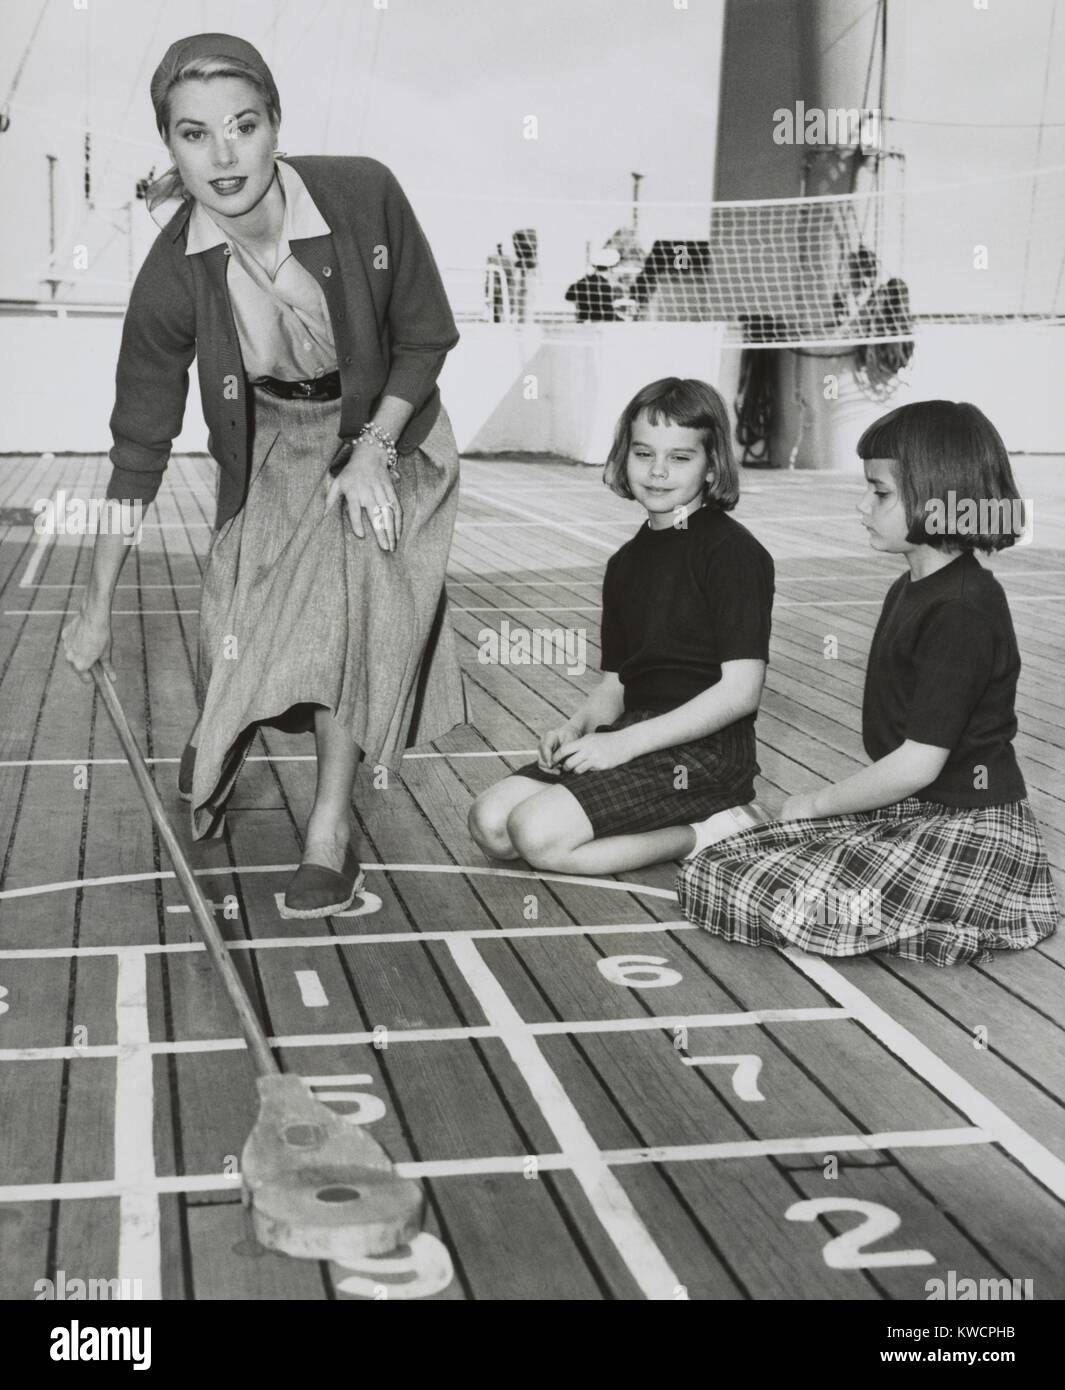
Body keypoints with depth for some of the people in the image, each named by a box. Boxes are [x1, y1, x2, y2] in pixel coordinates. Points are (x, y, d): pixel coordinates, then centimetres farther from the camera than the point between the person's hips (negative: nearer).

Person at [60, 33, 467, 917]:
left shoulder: (364, 196, -28)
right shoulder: (174, 278, -24)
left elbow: (428, 337, -11)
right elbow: (140, 447, -15)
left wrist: (371, 454, -20)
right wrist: (99, 607, -11)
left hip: (387, 434, -1)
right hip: (273, 452, 1)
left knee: (350, 602, -17)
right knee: (246, 616, -6)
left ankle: (332, 826, -4)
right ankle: (221, 745, 31)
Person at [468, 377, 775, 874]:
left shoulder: (732, 551, -10)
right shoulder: (626, 562, 15)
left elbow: (741, 690, -17)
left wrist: (625, 742, -17)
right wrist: (577, 726, -5)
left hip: (704, 750, -8)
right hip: (632, 736, 8)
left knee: (538, 835, -22)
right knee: (489, 823, -7)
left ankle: (706, 834, -8)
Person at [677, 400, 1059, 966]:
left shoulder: (963, 610, -19)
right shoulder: (909, 591, 13)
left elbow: (919, 763, -20)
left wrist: (818, 801, -7)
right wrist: (826, 801, 4)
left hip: (966, 826, -9)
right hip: (907, 811, 9)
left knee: (801, 903, -28)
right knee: (710, 872, -2)